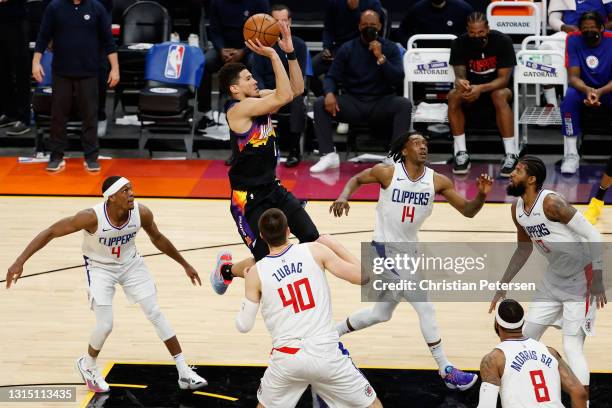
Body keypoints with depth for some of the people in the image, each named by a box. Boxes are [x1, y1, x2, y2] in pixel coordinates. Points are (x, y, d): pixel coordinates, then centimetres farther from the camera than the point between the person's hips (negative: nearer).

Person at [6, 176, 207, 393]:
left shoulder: (142, 213, -21)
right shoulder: (92, 217, -32)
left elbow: (157, 238, 1)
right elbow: (50, 232, -25)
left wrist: (185, 264, 9)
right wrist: (20, 261, -30)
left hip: (131, 263, 3)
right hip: (100, 267, -3)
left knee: (156, 314, 0)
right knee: (105, 325, -11)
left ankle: (184, 372, 8)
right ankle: (87, 365, 22)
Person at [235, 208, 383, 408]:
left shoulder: (256, 273, 0)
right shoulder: (315, 251, -2)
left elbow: (243, 325, 7)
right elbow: (361, 276, -1)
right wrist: (335, 245, 14)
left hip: (286, 358, 1)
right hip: (326, 353, -1)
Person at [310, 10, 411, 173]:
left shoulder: (390, 48, 0)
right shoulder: (347, 49, 3)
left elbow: (398, 80, -9)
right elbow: (332, 77, 2)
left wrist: (381, 58, -20)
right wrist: (330, 93, -21)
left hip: (381, 103, -1)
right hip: (353, 103, 1)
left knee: (405, 104, -31)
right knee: (320, 103, -22)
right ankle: (329, 155, -22)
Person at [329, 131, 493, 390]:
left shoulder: (437, 181, -5)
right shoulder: (387, 172, -13)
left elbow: (467, 211, -4)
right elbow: (357, 179, 5)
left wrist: (481, 196, -24)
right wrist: (343, 197, -14)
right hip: (386, 248, -6)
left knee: (381, 314, 21)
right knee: (425, 308, -10)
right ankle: (446, 371, -1)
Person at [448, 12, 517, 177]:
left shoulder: (502, 41, -19)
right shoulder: (460, 43, -13)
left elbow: (504, 78, -21)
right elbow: (459, 75, -17)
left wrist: (481, 88, -39)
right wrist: (460, 82, -43)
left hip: (497, 87, -2)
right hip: (472, 87, 2)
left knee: (499, 96, -37)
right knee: (454, 95, -30)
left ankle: (511, 155, -37)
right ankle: (461, 154, -25)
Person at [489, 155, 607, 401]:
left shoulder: (551, 203, -25)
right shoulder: (517, 209, 1)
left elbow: (593, 236, -23)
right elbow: (524, 249, 17)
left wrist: (598, 280, -28)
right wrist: (503, 286, 17)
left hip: (581, 279, -9)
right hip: (554, 277, 9)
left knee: (572, 346, -13)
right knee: (527, 336, 12)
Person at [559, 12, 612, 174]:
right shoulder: (574, 40, -14)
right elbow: (573, 77, -18)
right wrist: (587, 90, -40)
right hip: (583, 88, 1)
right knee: (569, 98, -33)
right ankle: (571, 154, -29)